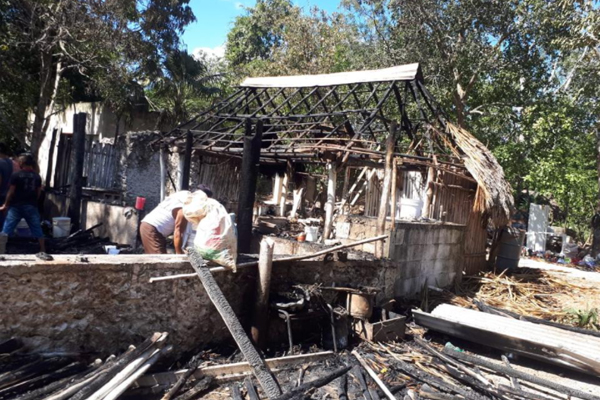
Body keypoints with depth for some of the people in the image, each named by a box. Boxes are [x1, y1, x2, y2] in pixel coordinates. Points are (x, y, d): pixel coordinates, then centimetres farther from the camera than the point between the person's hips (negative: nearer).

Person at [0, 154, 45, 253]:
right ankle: (43, 250, 12)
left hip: (16, 206, -2)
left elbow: (11, 192, -4)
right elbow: (38, 193, 6)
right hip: (31, 206, 3)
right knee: (37, 229, 8)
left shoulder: (16, 176, -6)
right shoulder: (37, 176, 3)